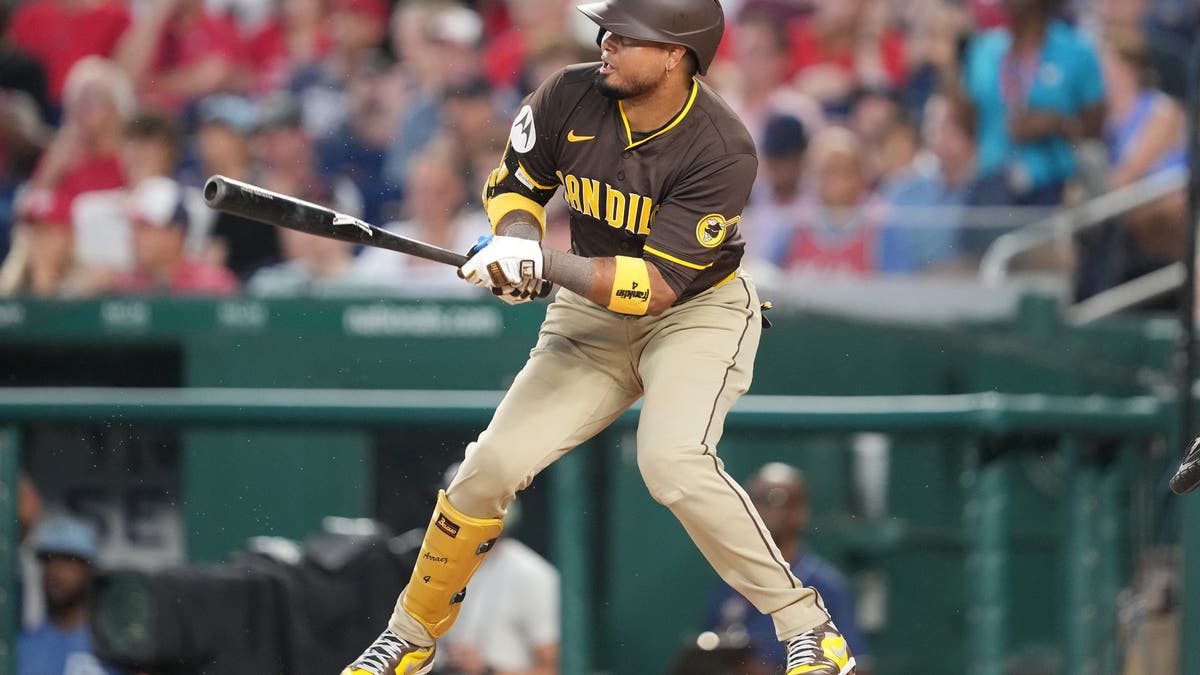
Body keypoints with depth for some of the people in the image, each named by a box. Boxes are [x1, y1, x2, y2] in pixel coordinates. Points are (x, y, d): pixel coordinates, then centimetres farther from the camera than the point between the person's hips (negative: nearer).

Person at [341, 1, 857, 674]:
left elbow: (657, 286, -30)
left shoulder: (722, 151, -28)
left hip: (699, 310, -5)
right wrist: (517, 240, -20)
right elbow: (512, 187, 3)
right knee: (492, 466, -5)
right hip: (593, 315, 5)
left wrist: (546, 263, -37)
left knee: (672, 461, -31)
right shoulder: (570, 99, -15)